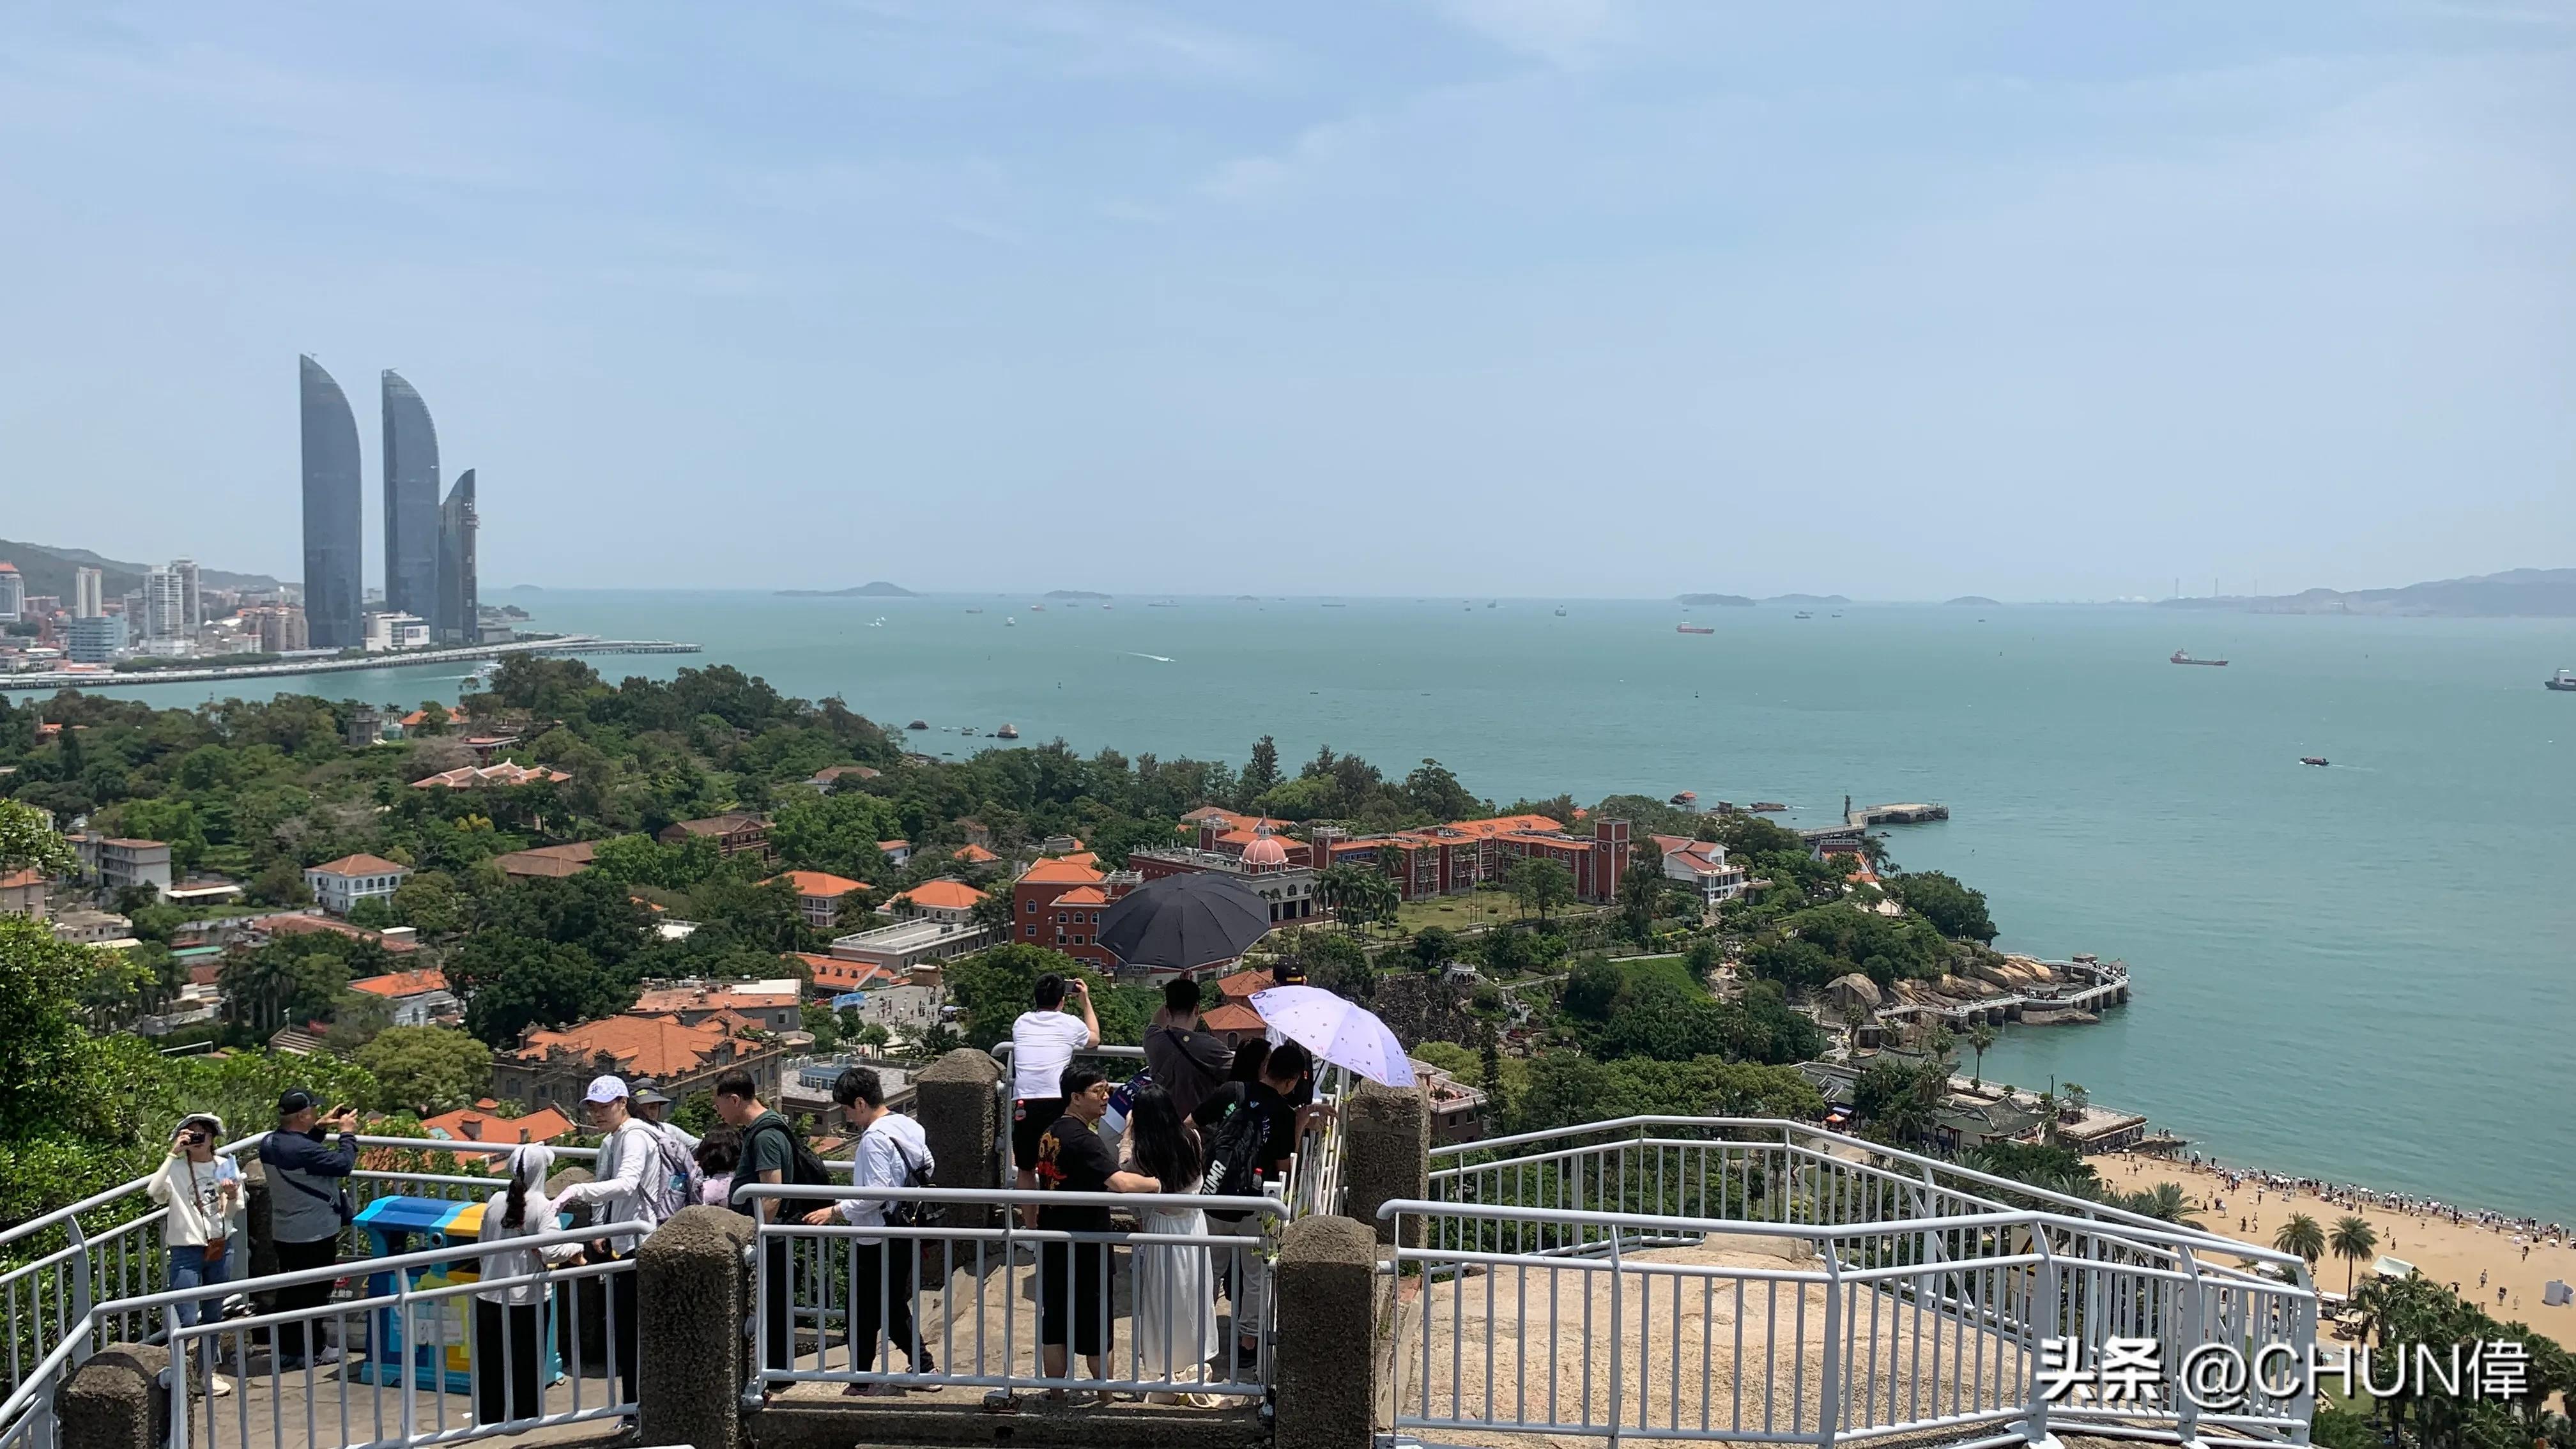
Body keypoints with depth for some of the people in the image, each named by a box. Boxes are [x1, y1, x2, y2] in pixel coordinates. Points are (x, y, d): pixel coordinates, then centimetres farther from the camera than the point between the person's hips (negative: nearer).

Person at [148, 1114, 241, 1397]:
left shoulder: (226, 1166, 4)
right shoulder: (176, 1169, -8)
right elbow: (154, 1191, -29)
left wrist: (233, 1197, -11)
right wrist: (173, 1154, -27)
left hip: (221, 1247, 4)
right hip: (187, 1250, -4)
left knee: (214, 1314, 14)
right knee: (187, 1320, -8)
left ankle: (206, 1371, 28)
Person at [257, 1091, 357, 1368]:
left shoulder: (268, 1143, 0)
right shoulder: (303, 1150, -28)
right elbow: (343, 1164, -23)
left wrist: (319, 1128, 11)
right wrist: (347, 1134, -10)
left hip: (282, 1233, 8)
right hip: (315, 1234, -8)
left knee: (289, 1292, 18)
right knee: (315, 1292, 6)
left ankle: (285, 1348, 26)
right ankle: (311, 1351, 15)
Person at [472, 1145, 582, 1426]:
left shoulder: (496, 1201, 0)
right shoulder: (543, 1206, -15)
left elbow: (483, 1244, 11)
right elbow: (550, 1251, -24)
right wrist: (575, 1250, -6)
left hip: (490, 1295, 4)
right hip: (526, 1298, -4)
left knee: (491, 1360, 15)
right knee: (525, 1361, 9)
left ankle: (489, 1416, 24)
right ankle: (522, 1416, 16)